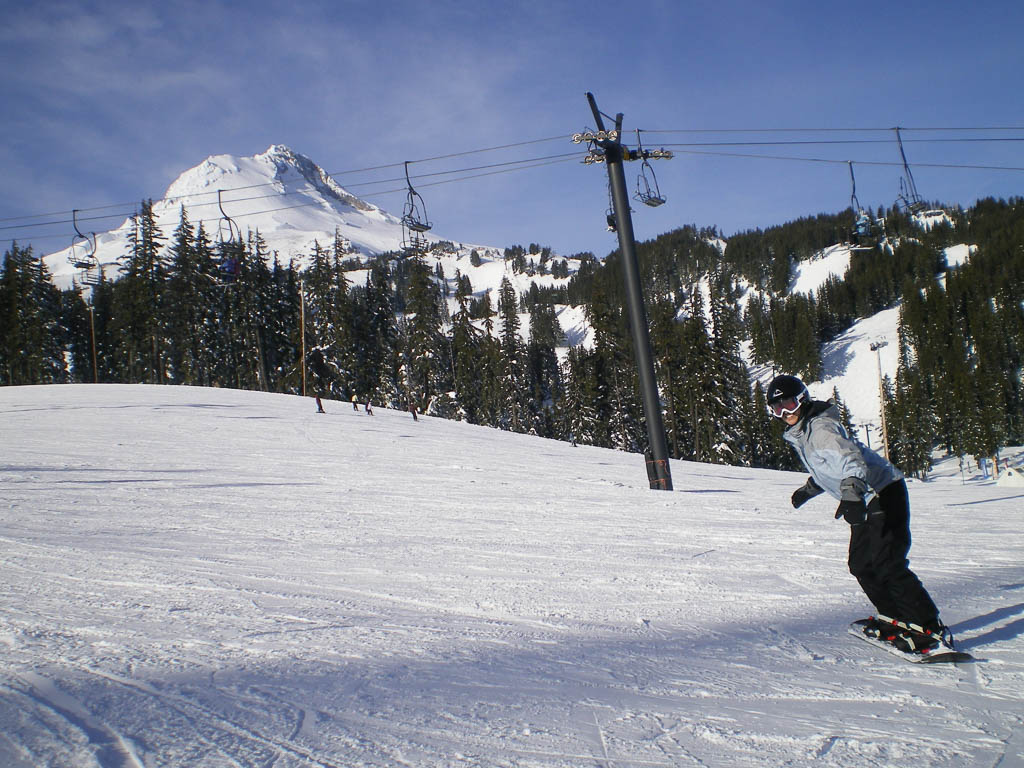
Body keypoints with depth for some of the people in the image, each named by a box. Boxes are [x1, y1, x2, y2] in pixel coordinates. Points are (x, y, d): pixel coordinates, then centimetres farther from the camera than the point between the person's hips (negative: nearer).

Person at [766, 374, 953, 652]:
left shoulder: (820, 428, -20)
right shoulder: (800, 432, 10)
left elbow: (850, 457, -37)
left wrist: (851, 493, -52)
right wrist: (809, 488, 37)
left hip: (884, 492, -10)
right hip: (865, 501, 10)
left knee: (887, 565, -14)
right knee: (860, 564, 11)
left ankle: (932, 630, -7)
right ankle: (894, 618, 25)